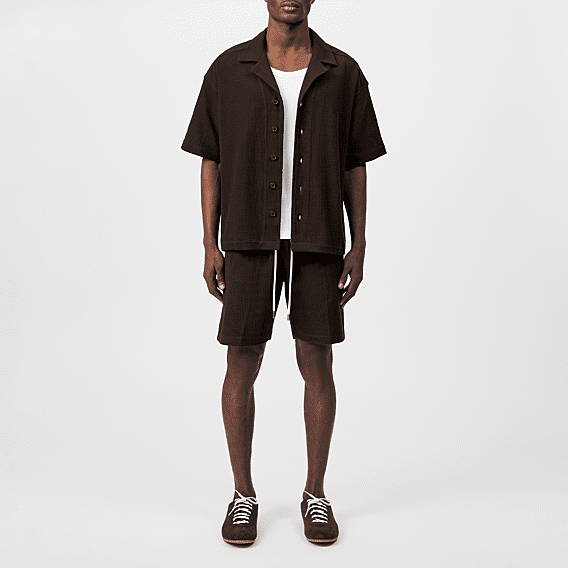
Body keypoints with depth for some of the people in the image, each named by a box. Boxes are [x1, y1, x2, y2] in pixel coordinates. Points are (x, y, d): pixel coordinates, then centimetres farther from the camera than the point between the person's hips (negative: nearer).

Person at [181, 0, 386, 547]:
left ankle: (315, 493, 20)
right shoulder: (229, 70, 4)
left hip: (319, 244, 1)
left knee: (317, 366, 3)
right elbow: (211, 163, 5)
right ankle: (243, 495, 18)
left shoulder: (343, 73, 5)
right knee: (241, 366, 1)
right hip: (249, 241, 0)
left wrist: (358, 247, 1)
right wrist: (210, 246, -2)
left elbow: (355, 167, 7)